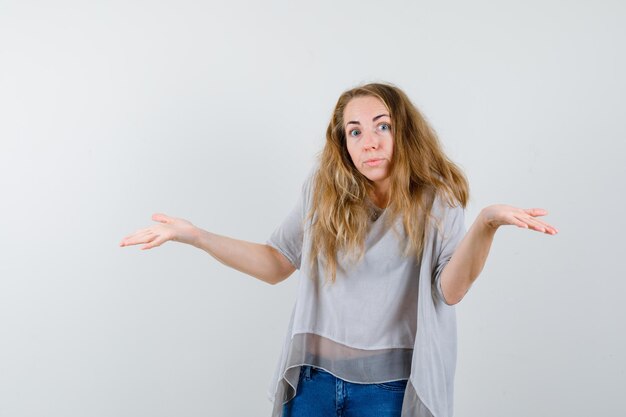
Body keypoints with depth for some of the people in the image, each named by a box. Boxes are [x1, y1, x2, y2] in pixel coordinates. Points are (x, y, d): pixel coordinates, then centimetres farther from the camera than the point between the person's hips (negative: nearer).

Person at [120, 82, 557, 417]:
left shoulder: (434, 200, -6)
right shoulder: (323, 191, 0)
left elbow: (451, 290, -17)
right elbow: (275, 264, 6)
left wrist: (486, 223, -35)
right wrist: (192, 234, -3)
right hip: (313, 377, 3)